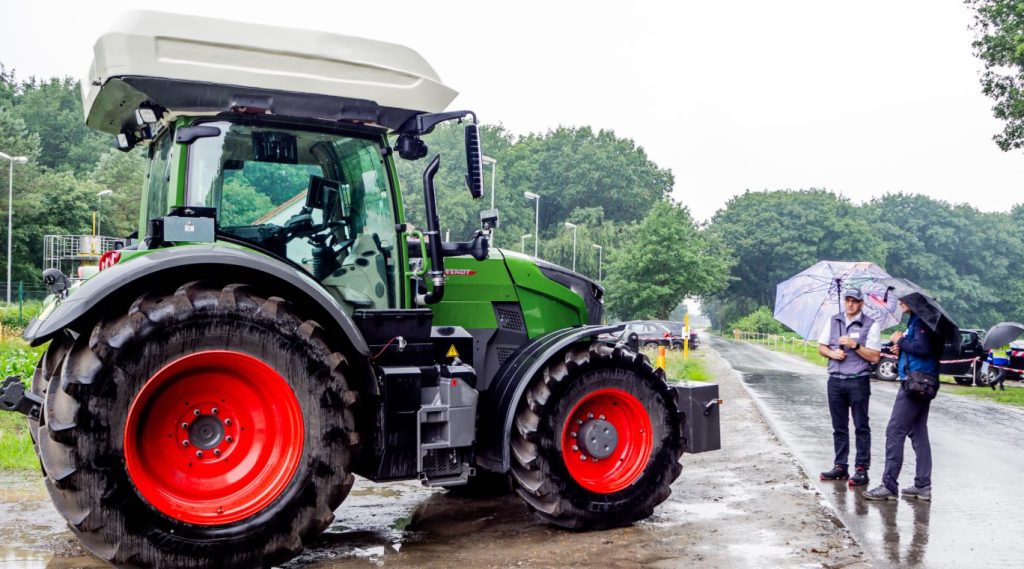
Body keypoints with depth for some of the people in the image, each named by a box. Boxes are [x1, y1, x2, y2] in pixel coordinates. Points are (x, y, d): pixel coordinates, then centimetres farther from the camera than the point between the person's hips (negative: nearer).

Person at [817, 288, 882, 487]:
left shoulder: (871, 325, -2)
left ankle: (861, 469, 3)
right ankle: (840, 466, 17)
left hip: (858, 381, -4)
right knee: (839, 427, 10)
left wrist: (855, 346, -17)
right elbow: (821, 347, 14)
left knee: (861, 427, -1)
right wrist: (832, 353, -6)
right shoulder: (834, 321, 11)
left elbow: (875, 357, -7)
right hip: (835, 380, 4)